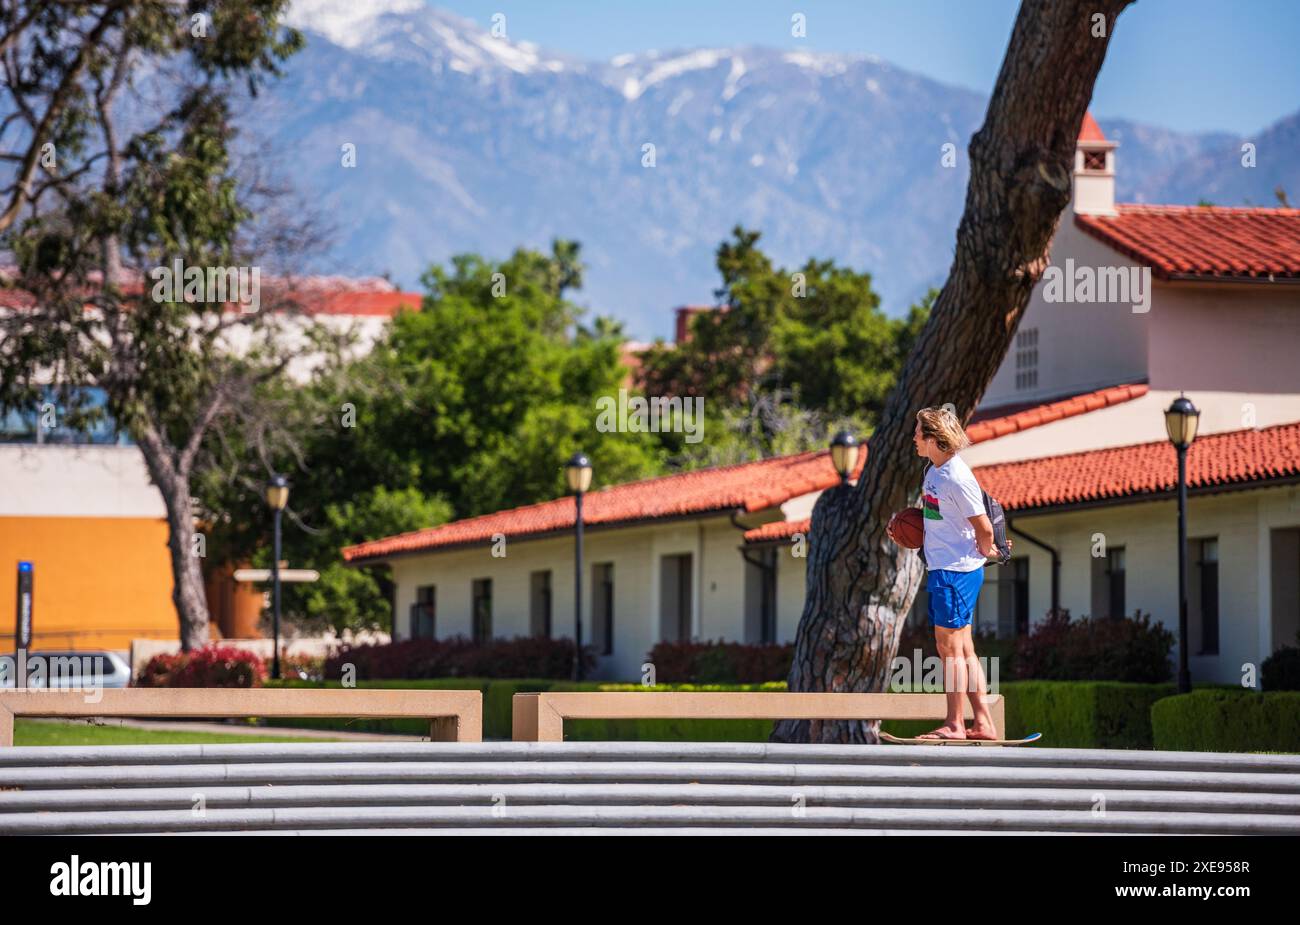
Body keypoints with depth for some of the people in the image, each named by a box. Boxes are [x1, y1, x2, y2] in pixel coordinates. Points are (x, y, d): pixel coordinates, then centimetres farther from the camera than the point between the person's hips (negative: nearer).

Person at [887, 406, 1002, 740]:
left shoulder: (957, 477, -19)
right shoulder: (933, 471, 11)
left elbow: (984, 527, -15)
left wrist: (986, 552, 2)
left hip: (956, 571, -10)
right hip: (943, 570, 10)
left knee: (950, 647, -5)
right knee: (963, 650, 11)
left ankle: (954, 725, 1)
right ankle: (983, 722, 15)